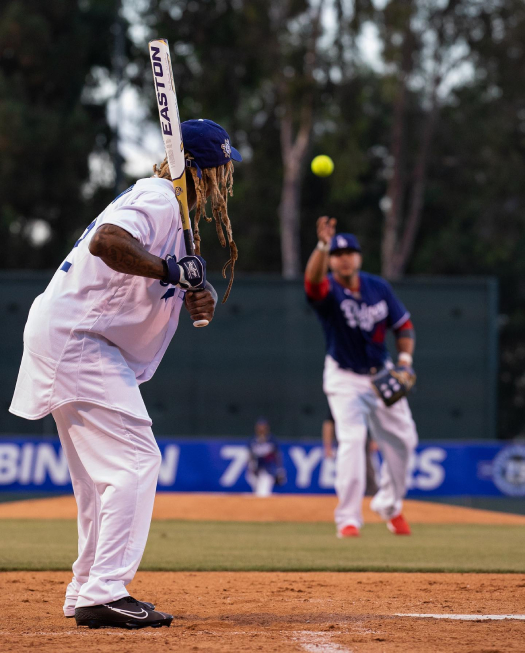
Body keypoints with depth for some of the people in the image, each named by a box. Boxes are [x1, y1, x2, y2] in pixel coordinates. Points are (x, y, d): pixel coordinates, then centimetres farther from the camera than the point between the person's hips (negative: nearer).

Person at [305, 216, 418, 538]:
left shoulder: (379, 288, -6)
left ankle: (390, 505, 33)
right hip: (345, 380, -4)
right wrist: (323, 245, -61)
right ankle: (348, 519, -17)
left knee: (403, 439, 10)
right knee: (351, 440, -20)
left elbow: (403, 325, 4)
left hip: (382, 375, 5)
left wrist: (405, 360, -12)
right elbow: (313, 279, -44)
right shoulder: (327, 290, -19)